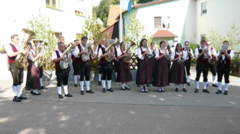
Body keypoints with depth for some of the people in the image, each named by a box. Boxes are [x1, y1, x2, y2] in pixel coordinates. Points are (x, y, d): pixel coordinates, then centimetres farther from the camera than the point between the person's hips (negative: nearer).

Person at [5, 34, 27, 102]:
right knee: (15, 81, -6)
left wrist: (24, 53, 6)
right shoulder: (9, 46, -6)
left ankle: (19, 95, 17)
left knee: (20, 81, 9)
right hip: (14, 66, -8)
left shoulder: (18, 46, 18)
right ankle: (15, 97, 1)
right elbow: (10, 54, -24)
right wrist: (20, 52, -26)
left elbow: (21, 54, 27)